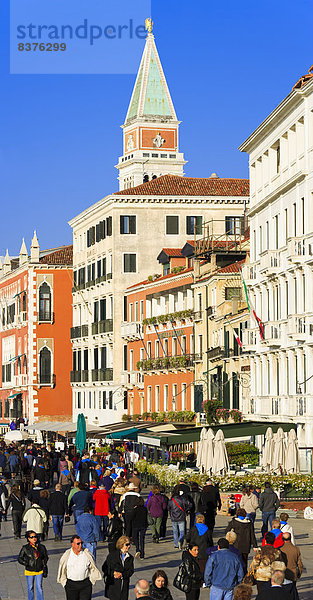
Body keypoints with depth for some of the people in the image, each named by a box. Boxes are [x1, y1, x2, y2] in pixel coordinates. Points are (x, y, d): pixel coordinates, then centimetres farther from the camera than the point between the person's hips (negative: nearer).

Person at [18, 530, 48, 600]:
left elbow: (45, 557, 8)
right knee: (30, 588, 11)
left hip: (39, 571, 1)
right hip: (29, 571, -1)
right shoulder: (25, 548, -8)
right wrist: (27, 564, -15)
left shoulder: (41, 547, -3)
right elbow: (20, 559, 0)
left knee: (39, 588, 1)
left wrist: (44, 568, 3)